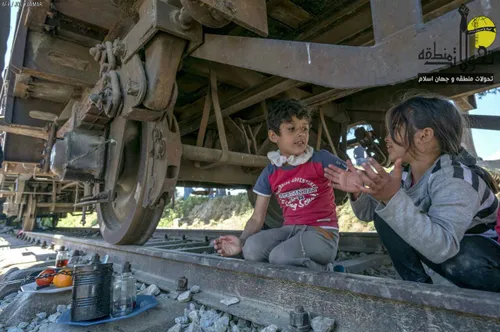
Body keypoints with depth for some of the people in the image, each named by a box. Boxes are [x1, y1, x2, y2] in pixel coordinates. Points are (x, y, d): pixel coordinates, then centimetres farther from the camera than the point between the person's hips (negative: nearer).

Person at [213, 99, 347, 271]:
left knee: (282, 256, -31)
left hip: (322, 231, -3)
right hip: (290, 230, 4)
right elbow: (257, 218, 4)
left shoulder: (322, 159, -5)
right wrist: (241, 242, -16)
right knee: (252, 248, -24)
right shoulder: (269, 174, 4)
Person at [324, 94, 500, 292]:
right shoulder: (404, 173, -9)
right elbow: (369, 213, -3)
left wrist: (394, 198, -51)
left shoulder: (455, 178, -30)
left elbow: (441, 247, -41)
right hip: (445, 254, 6)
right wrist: (358, 192, -24)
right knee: (385, 215, -15)